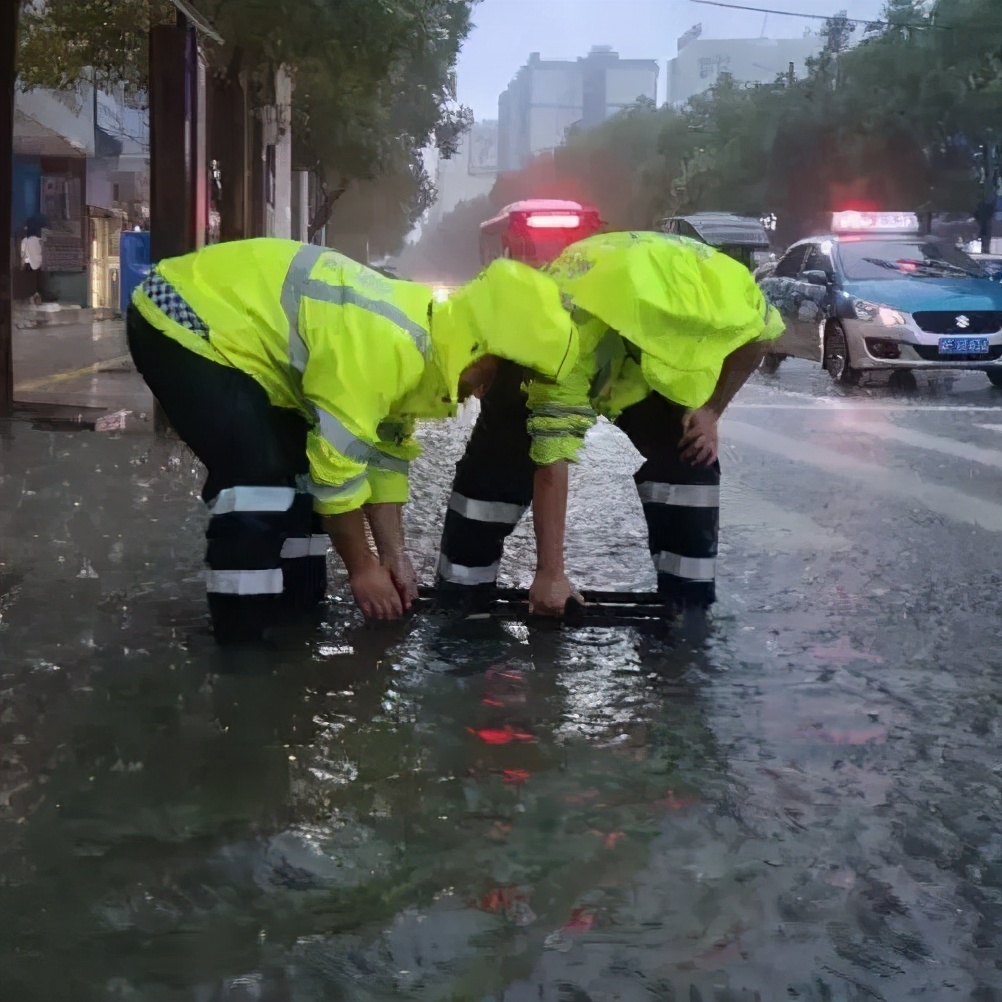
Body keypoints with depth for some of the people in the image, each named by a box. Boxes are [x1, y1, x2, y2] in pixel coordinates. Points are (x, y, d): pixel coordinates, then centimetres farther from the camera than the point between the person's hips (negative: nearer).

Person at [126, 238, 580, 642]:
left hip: (223, 317, 10)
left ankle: (297, 615, 23)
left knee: (298, 465, 12)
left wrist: (394, 555, 11)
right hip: (179, 322, -10)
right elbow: (338, 465, -24)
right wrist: (362, 567, -10)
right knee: (262, 476, -19)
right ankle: (241, 641, -7)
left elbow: (385, 450, 11)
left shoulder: (425, 340, 2)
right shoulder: (383, 345, -30)